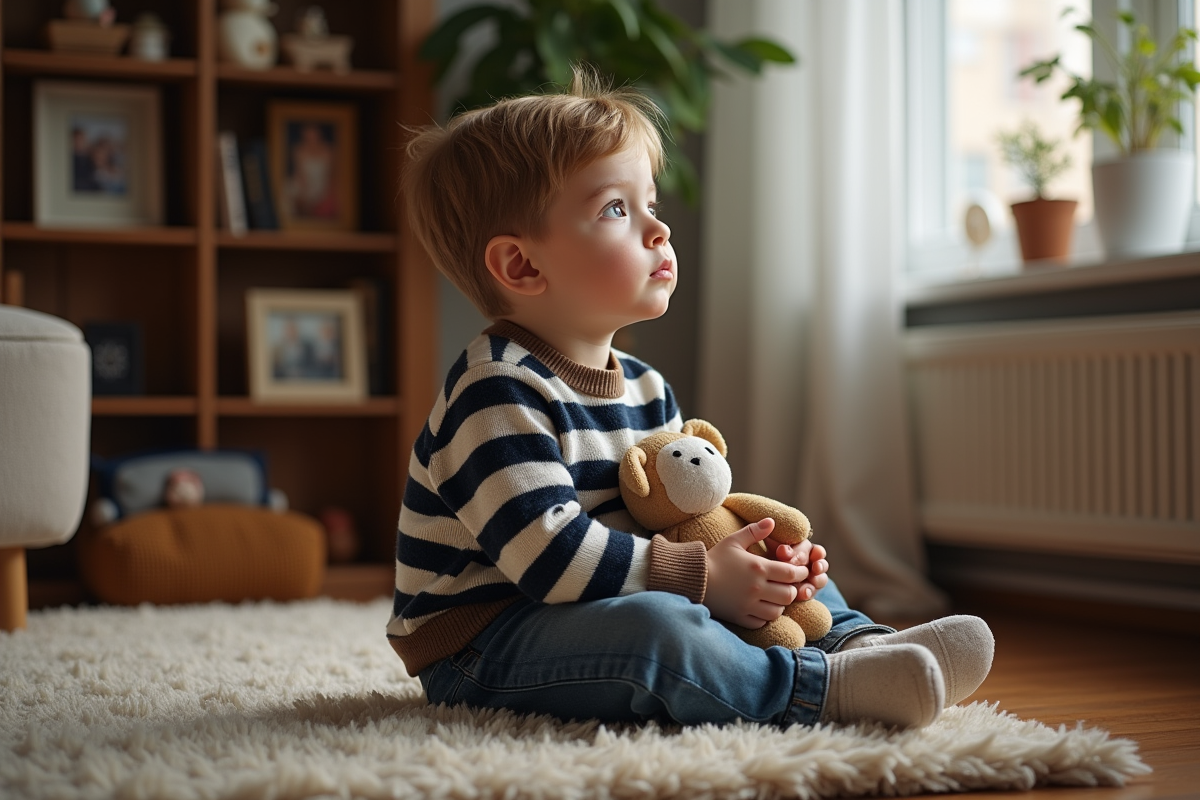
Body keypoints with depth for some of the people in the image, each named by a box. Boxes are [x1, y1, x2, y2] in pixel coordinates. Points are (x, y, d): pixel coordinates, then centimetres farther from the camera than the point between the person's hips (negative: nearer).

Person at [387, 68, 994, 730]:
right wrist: (701, 577, -25)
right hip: (482, 651, -10)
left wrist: (771, 559, -7)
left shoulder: (644, 389, 10)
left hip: (591, 616, 10)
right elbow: (550, 553, -28)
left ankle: (858, 641, -9)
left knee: (785, 564, 14)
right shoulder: (499, 392, -21)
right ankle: (821, 688, -29)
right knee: (654, 626, -38)